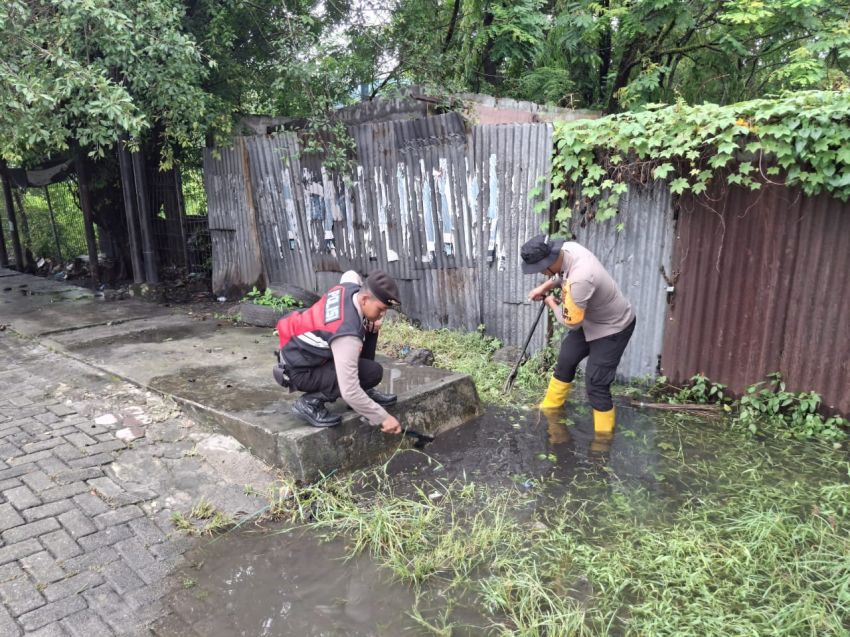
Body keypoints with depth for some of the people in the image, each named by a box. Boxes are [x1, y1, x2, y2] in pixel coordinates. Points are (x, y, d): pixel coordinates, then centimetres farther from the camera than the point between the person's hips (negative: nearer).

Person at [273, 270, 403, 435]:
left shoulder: (351, 288, -12)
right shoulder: (348, 333, -36)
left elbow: (351, 274, 17)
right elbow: (349, 392, -35)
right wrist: (383, 418, -24)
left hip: (301, 349, 9)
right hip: (299, 371, -9)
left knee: (370, 326, 1)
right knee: (373, 373, -19)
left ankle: (364, 391, 11)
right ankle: (311, 402, -7)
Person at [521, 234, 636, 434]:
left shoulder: (580, 280, -42)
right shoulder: (567, 248, -16)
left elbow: (572, 322, -27)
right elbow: (562, 275, 10)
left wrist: (551, 303, -10)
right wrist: (544, 287, -5)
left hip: (613, 328, -9)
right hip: (590, 319, 9)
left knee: (596, 385, -8)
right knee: (565, 362, 20)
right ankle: (548, 409, 40)